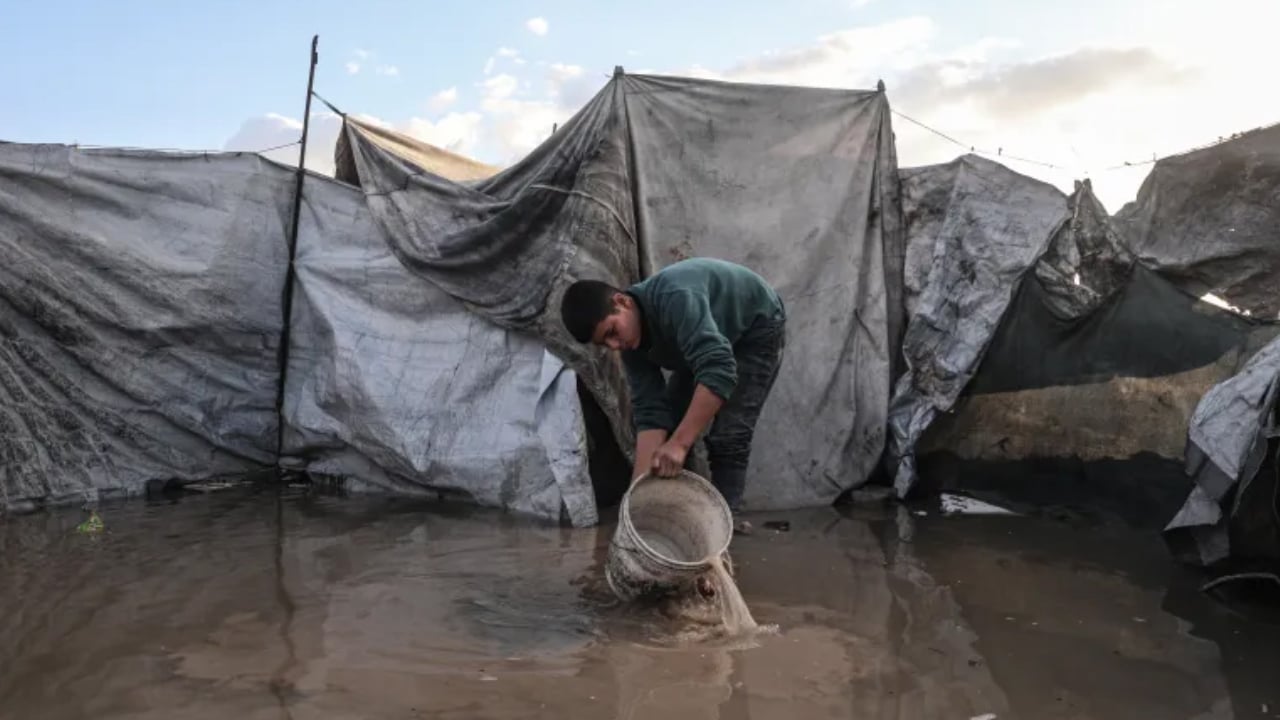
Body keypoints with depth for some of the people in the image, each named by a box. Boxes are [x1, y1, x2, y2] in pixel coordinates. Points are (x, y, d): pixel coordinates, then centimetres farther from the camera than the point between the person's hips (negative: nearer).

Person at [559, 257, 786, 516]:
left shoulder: (674, 298, -40)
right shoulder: (631, 343, -15)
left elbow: (719, 369, -47)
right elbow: (650, 412, -18)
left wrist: (680, 444, -47)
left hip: (757, 327, -7)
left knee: (728, 437, -16)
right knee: (668, 417, 3)